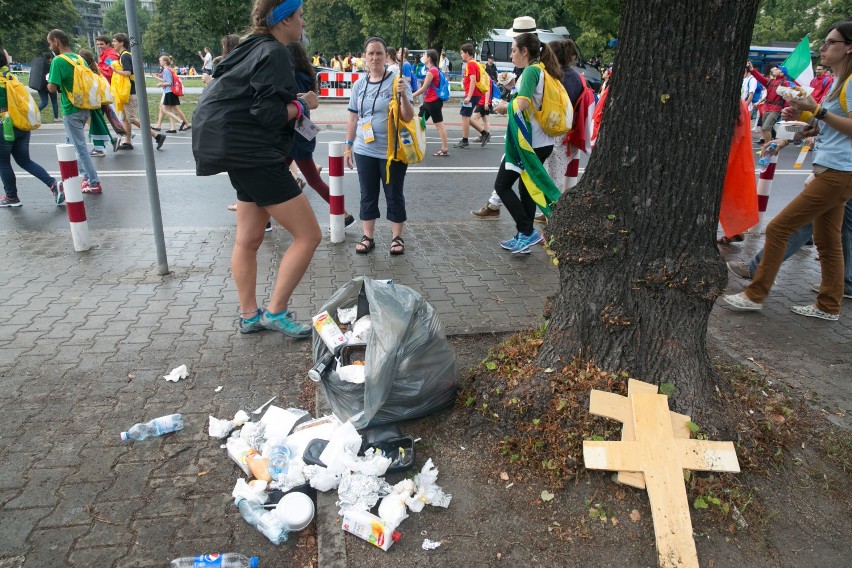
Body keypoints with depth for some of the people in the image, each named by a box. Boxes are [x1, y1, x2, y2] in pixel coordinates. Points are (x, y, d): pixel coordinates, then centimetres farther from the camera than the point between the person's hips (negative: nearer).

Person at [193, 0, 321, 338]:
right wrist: (303, 105, -6)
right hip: (253, 154, -11)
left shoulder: (256, 49, 16)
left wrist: (293, 101, 6)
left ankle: (250, 316, 24)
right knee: (309, 235, -6)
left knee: (248, 240, 14)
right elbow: (269, 114, -20)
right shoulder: (274, 54, -13)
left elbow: (253, 103, 14)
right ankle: (275, 312, 1)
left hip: (245, 152, 11)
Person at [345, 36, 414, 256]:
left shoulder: (397, 81, -5)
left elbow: (408, 117, -10)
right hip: (365, 151, 4)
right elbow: (353, 118, 12)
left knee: (394, 195, 6)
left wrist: (403, 95, -26)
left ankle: (397, 237, 17)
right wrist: (348, 146, 10)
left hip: (392, 151, -3)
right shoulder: (359, 85, 6)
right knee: (368, 195, 9)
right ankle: (368, 237, 19)